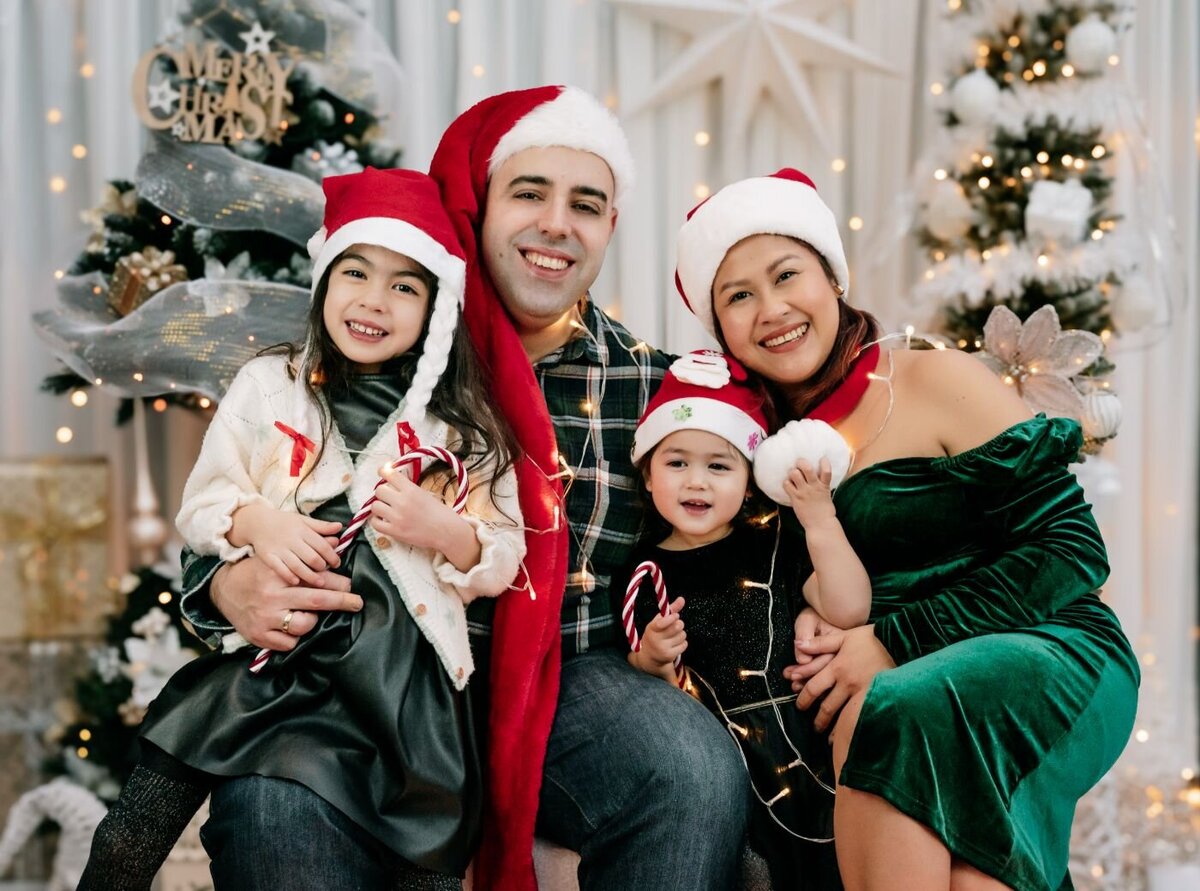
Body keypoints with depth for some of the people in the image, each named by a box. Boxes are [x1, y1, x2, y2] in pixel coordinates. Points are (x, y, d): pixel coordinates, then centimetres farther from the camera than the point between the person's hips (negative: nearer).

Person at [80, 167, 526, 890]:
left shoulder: (467, 426, 6)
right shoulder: (267, 386, 9)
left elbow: (509, 561, 6)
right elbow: (200, 506, 10)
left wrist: (447, 533, -13)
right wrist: (255, 521, -10)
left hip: (404, 678, 0)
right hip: (275, 648, 1)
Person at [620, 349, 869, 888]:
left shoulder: (775, 546, 10)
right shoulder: (645, 572, 8)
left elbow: (849, 611, -3)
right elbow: (640, 692, 10)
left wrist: (820, 518, -5)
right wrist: (650, 659, -11)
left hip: (798, 737, 1)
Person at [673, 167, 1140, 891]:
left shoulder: (936, 382, -4)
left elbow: (1071, 547, -8)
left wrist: (895, 640, -14)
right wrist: (809, 631, -9)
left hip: (1050, 653, -4)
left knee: (893, 711, -34)